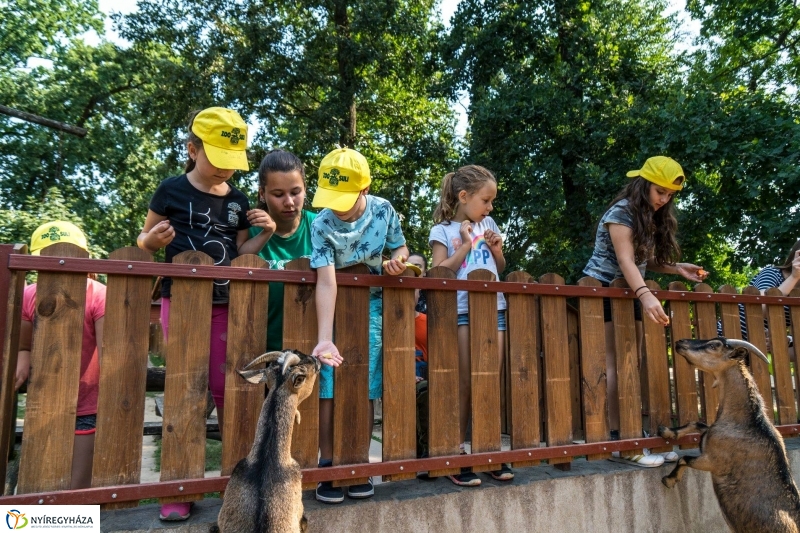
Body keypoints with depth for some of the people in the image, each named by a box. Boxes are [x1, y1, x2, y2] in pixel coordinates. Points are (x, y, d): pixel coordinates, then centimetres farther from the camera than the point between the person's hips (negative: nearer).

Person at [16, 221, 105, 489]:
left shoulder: (98, 296, -16)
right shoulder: (29, 296, -2)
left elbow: (107, 352, -19)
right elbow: (24, 347, 9)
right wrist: (20, 368, -13)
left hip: (86, 409, -5)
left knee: (77, 492, 3)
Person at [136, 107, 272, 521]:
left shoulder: (239, 202, 7)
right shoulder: (172, 190, -3)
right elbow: (144, 240, 5)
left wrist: (264, 235, -5)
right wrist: (154, 239, -17)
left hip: (225, 305, 3)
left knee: (226, 388, 6)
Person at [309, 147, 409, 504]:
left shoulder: (384, 210, -10)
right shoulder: (321, 224, -19)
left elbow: (400, 247, 7)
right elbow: (326, 281, -28)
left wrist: (397, 260, -19)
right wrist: (324, 338, -37)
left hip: (371, 305, 2)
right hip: (333, 307, -2)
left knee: (366, 388, 3)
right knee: (328, 388, -2)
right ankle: (327, 467, 13)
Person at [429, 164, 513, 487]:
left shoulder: (488, 224, 16)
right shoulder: (443, 230, 2)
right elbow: (439, 273, -8)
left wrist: (497, 250, 3)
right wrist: (466, 244, -8)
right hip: (461, 311, -5)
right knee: (464, 385, -2)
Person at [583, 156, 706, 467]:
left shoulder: (652, 218, 13)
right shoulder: (621, 212, -15)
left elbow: (646, 260, 14)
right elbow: (625, 259, -28)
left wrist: (678, 268, -2)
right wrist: (645, 295, -41)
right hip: (604, 291, -9)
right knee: (615, 365, -11)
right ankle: (617, 440, -8)